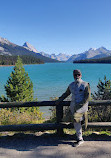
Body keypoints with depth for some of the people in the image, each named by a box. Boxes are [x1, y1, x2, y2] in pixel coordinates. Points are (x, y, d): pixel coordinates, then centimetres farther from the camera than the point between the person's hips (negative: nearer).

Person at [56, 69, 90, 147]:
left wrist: (81, 105, -19)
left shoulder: (85, 84, -4)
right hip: (73, 105, 5)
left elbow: (87, 97, -9)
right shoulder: (71, 85, 9)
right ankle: (80, 139, 22)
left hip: (82, 105, -4)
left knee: (75, 119, -19)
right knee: (77, 122, 7)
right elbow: (66, 93, 22)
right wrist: (59, 100, 12)